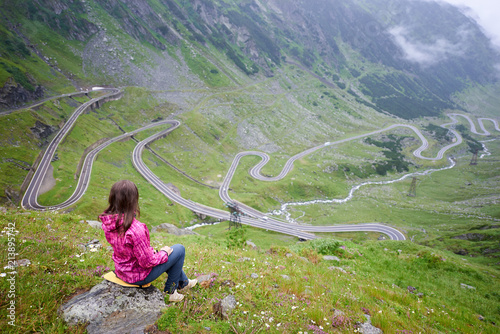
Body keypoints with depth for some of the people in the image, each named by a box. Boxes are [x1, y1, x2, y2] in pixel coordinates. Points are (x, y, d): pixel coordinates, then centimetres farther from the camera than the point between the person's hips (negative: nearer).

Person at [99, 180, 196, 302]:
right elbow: (147, 262, -26)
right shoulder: (136, 229, -38)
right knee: (180, 249, 7)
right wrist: (164, 253, -10)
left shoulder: (107, 221, -13)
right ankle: (170, 291, 25)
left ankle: (183, 282, 50)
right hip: (138, 275, -8)